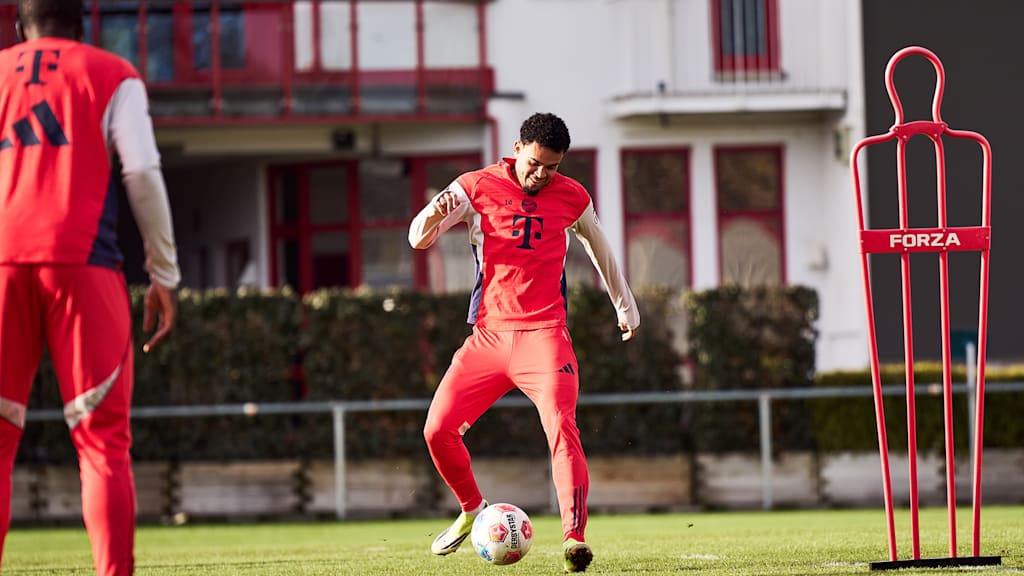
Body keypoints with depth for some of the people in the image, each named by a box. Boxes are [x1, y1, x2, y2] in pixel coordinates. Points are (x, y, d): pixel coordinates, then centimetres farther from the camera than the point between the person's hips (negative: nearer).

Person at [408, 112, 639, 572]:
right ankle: (472, 509, 23)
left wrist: (625, 304, 34)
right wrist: (434, 213, -28)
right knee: (438, 430, -4)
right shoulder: (476, 188, 1)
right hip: (488, 333, 2)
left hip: (544, 334, -1)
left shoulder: (571, 197, 5)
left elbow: (599, 248, 25)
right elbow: (418, 240, -5)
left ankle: (574, 537, -29)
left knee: (560, 425, -23)